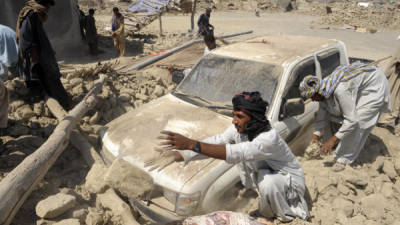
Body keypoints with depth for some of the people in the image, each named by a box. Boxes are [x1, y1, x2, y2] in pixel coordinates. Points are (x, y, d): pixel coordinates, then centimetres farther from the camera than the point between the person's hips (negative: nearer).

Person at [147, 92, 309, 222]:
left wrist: (191, 144, -57)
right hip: (266, 173, 8)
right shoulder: (239, 128, -15)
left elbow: (234, 154, -51)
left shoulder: (269, 138, -38)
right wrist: (178, 155, -32)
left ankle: (287, 216, -1)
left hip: (291, 180, -8)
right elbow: (215, 141, -21)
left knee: (267, 181, -37)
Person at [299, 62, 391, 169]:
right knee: (334, 114, 4)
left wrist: (333, 140, -34)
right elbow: (322, 114, -4)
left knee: (357, 123, -20)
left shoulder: (339, 90, -41)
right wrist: (316, 136, -6)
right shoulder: (323, 89, -15)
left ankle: (344, 158, -7)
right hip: (357, 88, 8)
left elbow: (352, 120, -38)